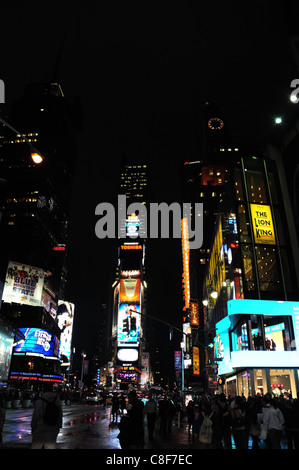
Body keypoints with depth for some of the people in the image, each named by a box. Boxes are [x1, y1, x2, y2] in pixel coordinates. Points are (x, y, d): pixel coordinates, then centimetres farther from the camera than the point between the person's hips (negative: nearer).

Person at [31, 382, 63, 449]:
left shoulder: (39, 401, -17)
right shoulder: (57, 400, -3)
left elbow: (36, 416, -12)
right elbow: (60, 414, 4)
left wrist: (33, 427, 3)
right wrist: (59, 426, 15)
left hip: (40, 428, -3)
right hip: (52, 429, 3)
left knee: (36, 446, 15)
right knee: (51, 445, 9)